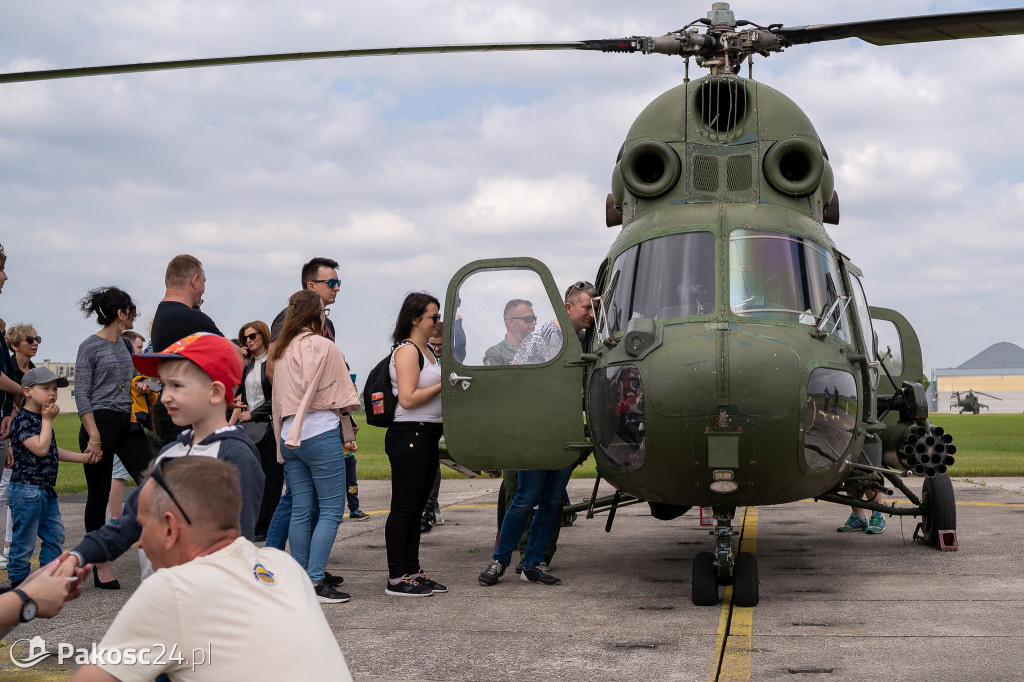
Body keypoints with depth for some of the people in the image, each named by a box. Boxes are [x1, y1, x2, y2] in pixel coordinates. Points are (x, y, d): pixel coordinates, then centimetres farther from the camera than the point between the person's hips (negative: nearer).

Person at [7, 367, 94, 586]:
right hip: (26, 490, -10)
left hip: (46, 490, 10)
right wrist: (48, 420, -16)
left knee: (55, 535, 13)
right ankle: (18, 580, 9)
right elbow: (41, 449, -25)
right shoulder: (22, 420, -16)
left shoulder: (41, 419, 15)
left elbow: (53, 451, 24)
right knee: (24, 539, -1)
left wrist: (82, 457, 20)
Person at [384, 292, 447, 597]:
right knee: (403, 507, -6)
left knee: (416, 507, 13)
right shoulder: (407, 350, -11)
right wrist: (444, 384, -15)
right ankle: (396, 579, -3)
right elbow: (408, 399, -20)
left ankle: (413, 572, 19)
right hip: (408, 435, -10)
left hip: (428, 435, 10)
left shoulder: (427, 351, 18)